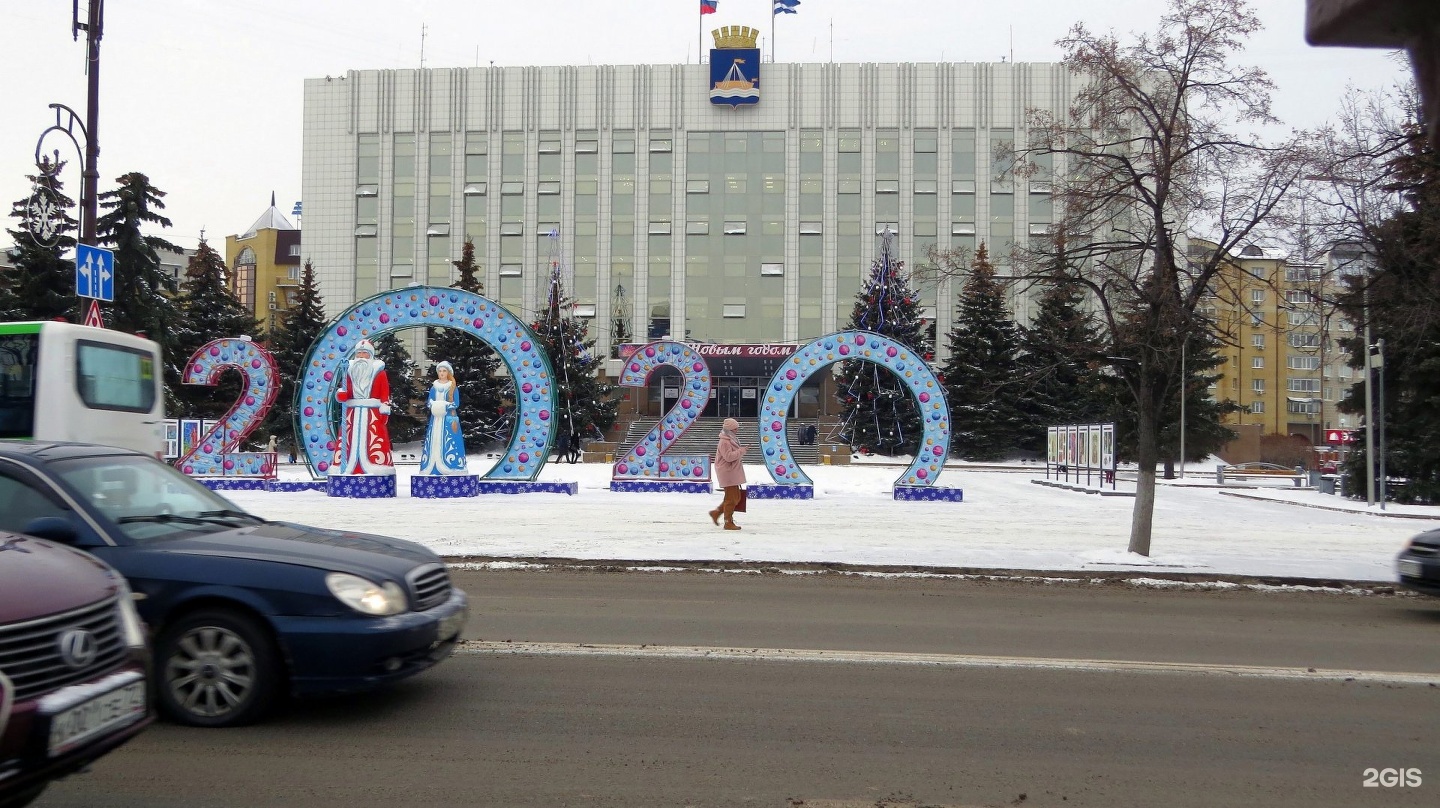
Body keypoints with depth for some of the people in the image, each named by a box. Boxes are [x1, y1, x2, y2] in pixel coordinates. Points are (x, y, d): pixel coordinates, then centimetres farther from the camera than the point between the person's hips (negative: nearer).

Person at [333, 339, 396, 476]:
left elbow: (385, 394, 2)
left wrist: (384, 412, -5)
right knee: (350, 443, 0)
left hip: (373, 414, -3)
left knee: (374, 444, -10)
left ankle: (377, 473, -10)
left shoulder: (379, 372, 6)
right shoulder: (350, 370, 14)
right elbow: (344, 393, 10)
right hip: (353, 414, 3)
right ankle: (347, 469, 3)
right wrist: (341, 394, -14)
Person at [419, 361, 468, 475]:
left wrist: (445, 405, -16)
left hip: (448, 418, -3)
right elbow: (428, 402, 8)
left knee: (448, 443, -8)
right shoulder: (434, 387, 12)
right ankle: (434, 469, 1)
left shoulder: (453, 387, 2)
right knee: (435, 442, -1)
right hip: (435, 419, 3)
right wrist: (434, 405, -12)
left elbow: (456, 404, -3)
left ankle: (450, 470, -9)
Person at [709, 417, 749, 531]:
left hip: (733, 473, 11)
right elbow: (729, 456, -26)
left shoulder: (730, 440, 16)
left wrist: (742, 449, 9)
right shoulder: (724, 442, -17)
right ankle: (728, 523, 4)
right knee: (731, 498, -4)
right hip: (728, 473, -11)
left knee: (736, 497, 14)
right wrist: (742, 450, -22)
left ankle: (716, 513, 22)